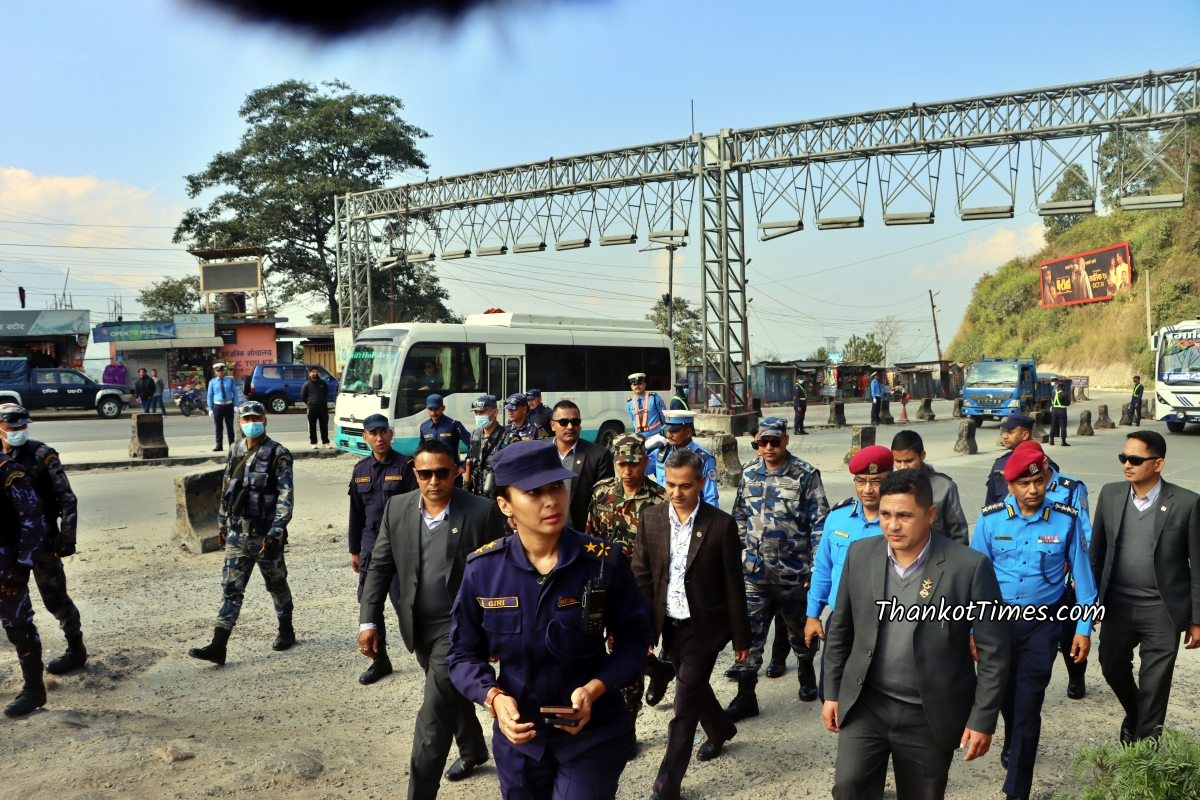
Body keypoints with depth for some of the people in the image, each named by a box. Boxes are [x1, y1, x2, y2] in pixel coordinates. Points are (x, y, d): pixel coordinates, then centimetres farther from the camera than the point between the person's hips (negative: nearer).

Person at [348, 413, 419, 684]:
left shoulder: (405, 466, -7)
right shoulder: (361, 470, 9)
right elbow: (356, 513, 14)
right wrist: (354, 550, 15)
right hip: (370, 547, 6)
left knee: (403, 602, -5)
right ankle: (380, 660, 24)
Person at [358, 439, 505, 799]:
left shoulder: (483, 511, -15)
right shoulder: (397, 509, -3)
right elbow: (380, 567, 2)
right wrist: (369, 621, -5)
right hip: (417, 625, 5)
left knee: (434, 715, -8)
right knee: (452, 695, 26)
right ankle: (473, 749, 51)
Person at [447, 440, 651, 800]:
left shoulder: (604, 561, -14)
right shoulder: (482, 569, -11)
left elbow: (633, 640, -6)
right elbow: (463, 653, -2)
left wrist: (594, 688, -22)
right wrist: (494, 697, -20)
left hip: (594, 733, -2)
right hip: (518, 734, 2)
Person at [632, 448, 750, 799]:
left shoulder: (721, 524, -15)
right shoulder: (651, 517, -5)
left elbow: (734, 586, -9)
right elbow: (642, 576, 0)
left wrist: (741, 638, -4)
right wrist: (643, 628, -2)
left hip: (704, 626, -4)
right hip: (669, 625, 5)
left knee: (685, 703, -2)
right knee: (694, 687, 24)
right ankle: (720, 729, 53)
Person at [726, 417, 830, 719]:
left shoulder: (806, 475, -9)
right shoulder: (749, 473, 3)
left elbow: (819, 522, -9)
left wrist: (817, 567, -12)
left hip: (794, 571, -2)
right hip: (755, 570, 3)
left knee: (799, 628, 17)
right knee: (749, 632, 0)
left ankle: (806, 671, 44)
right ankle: (745, 696, 9)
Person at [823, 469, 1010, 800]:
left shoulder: (970, 566, -14)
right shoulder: (860, 554, -3)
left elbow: (993, 651, -8)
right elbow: (840, 629, 6)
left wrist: (983, 720, -7)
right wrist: (832, 693, 7)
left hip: (930, 716, -2)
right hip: (865, 705, 2)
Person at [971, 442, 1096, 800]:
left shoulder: (1066, 520, -10)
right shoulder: (991, 519, -9)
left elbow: (1082, 575, -2)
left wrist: (1083, 627, -2)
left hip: (1042, 624, -2)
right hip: (998, 619, 2)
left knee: (1028, 703, -3)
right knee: (1004, 693, 21)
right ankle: (1013, 742, 53)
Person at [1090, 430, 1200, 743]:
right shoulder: (1110, 495, -2)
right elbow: (1096, 551, 7)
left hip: (1163, 612, -4)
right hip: (1117, 606, 4)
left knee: (1154, 687, 6)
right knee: (1113, 668, 18)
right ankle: (1134, 716, 48)